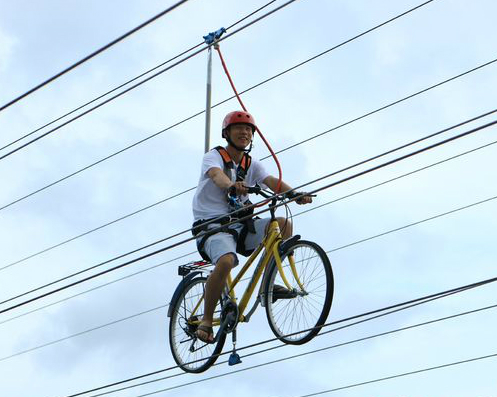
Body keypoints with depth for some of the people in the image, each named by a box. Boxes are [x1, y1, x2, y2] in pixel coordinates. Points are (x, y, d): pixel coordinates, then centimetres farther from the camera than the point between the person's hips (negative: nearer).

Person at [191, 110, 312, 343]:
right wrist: (232, 185, -49)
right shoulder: (214, 156, -1)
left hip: (240, 225, 6)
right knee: (226, 261, -34)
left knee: (283, 224, -15)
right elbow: (217, 175, -25)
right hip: (212, 226, -6)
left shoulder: (252, 165, 13)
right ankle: (206, 321, -18)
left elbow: (271, 181, -6)